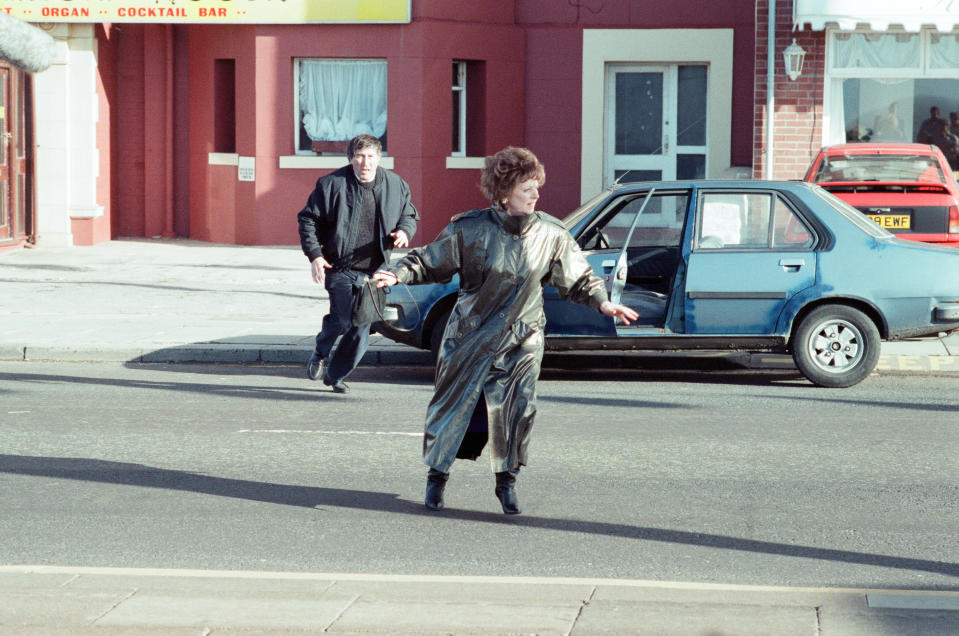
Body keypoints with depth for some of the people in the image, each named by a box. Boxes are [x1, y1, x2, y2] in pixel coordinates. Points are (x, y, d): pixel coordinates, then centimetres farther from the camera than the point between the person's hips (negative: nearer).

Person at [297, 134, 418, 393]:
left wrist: (404, 231, -4)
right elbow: (308, 219, 2)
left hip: (373, 271, 3)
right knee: (344, 320, -15)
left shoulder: (395, 185, 4)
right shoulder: (332, 184, -5)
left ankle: (336, 374, 21)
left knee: (361, 330, 2)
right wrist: (314, 254, -9)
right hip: (340, 268, -3)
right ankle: (321, 353, 17)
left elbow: (409, 214, 20)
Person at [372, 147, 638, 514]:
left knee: (517, 408, -6)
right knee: (453, 402, 4)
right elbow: (429, 262, 0)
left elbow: (577, 279, 10)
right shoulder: (470, 230, -9)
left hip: (521, 340, 2)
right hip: (470, 336, -1)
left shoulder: (551, 235, -1)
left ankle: (507, 481, 11)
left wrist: (602, 303, -4)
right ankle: (437, 475, 22)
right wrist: (399, 274, -15)